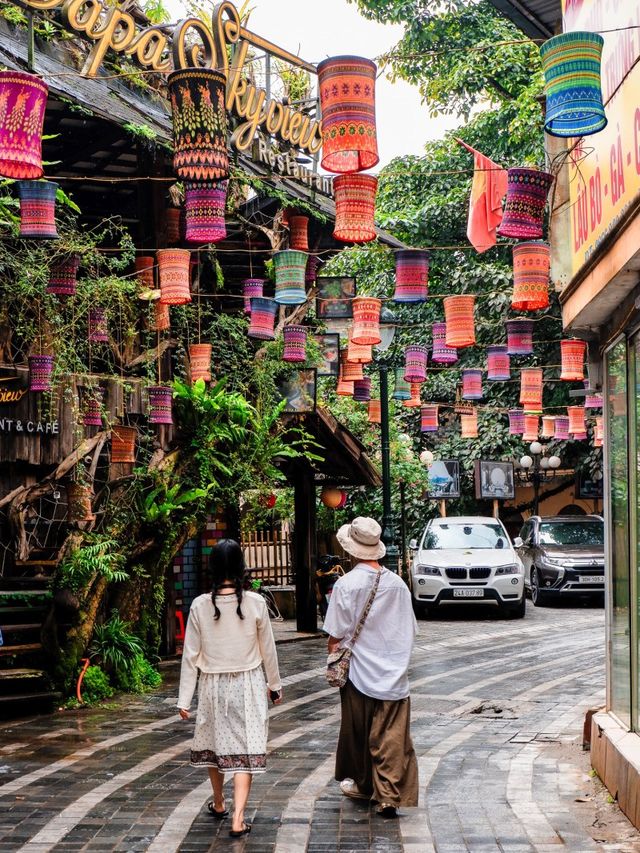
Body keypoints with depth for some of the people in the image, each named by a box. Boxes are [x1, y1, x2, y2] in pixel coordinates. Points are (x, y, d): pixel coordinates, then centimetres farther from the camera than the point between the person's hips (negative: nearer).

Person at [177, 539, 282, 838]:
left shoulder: (200, 605, -10)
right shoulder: (255, 603, -11)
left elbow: (191, 655, -5)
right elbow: (268, 650, -1)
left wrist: (184, 699, 2)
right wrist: (275, 685, 14)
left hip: (213, 686, 1)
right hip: (248, 684, -1)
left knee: (214, 743, 19)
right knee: (245, 749, 2)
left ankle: (218, 804, 38)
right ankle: (238, 819, -6)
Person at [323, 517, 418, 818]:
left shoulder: (347, 584, -12)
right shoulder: (398, 584, 0)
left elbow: (336, 635, -9)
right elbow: (410, 631, 9)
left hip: (359, 672, -2)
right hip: (394, 675, 2)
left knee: (358, 731, 15)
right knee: (393, 737, 3)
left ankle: (363, 784, 30)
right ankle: (390, 795, -4)